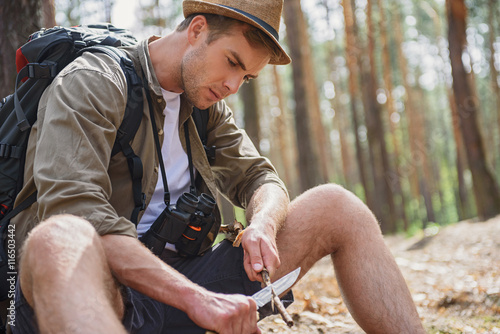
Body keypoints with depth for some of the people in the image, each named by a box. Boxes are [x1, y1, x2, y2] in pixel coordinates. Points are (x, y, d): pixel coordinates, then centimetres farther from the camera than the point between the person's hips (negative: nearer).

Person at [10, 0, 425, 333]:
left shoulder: (206, 105, 14)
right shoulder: (92, 82, -9)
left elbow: (258, 178, 13)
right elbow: (72, 210, -23)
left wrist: (263, 225, -13)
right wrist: (197, 298, -31)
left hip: (182, 281, 7)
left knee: (335, 205, 1)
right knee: (62, 238, -43)